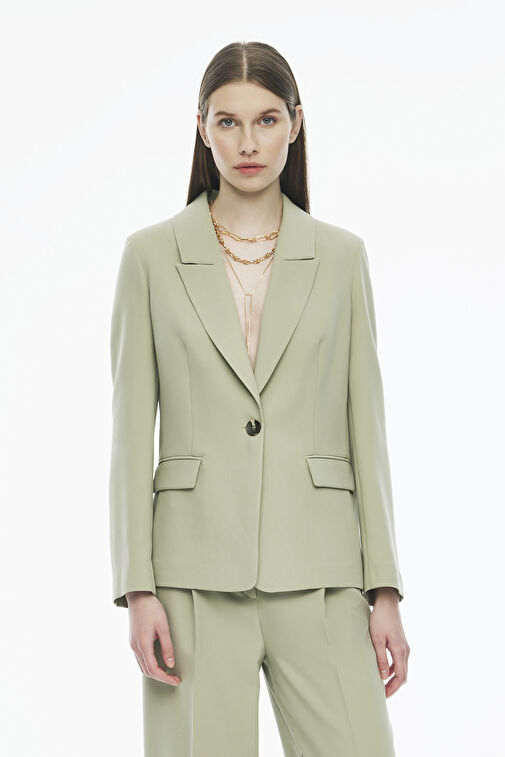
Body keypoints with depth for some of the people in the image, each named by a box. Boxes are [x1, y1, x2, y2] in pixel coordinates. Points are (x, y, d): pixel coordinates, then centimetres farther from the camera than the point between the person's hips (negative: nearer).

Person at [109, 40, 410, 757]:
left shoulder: (340, 256, 8)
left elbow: (364, 424, 7)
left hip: (318, 568, 1)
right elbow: (133, 431, 3)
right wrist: (138, 589, -5)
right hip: (196, 572, -1)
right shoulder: (151, 255, 4)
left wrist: (384, 590, 1)